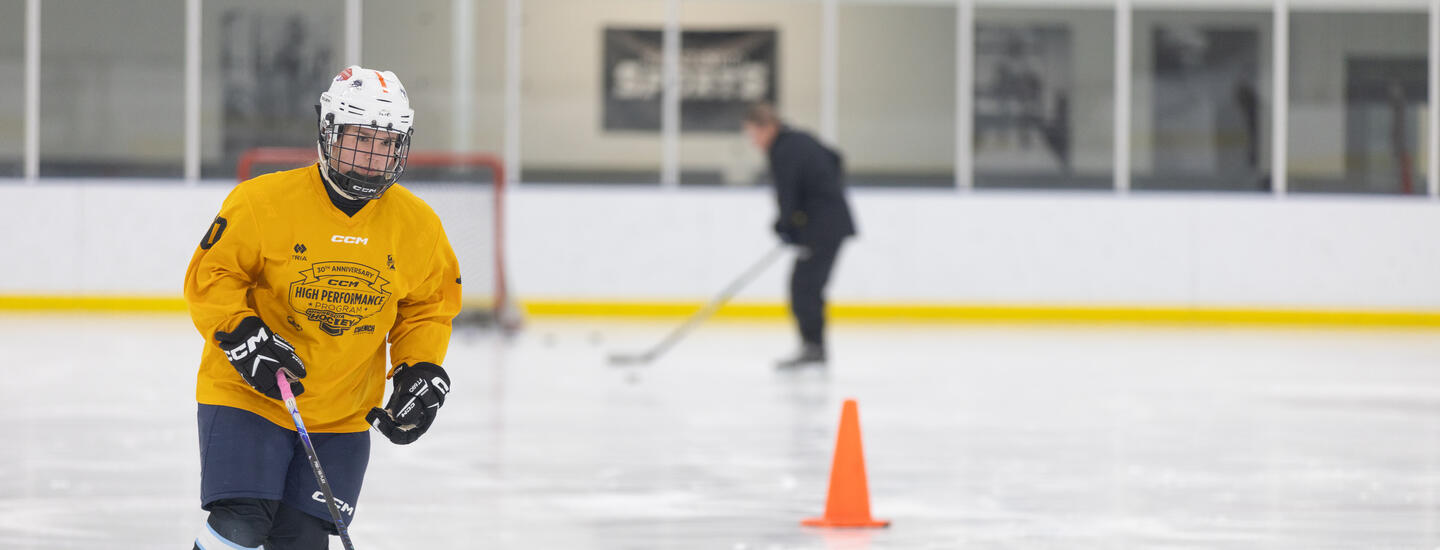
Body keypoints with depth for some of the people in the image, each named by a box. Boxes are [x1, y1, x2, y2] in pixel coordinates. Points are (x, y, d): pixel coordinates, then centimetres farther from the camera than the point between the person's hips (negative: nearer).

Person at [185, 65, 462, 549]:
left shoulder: (418, 225, -1)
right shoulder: (264, 201, -14)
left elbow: (430, 306, 11)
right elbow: (210, 278, -8)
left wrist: (422, 372, -3)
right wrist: (244, 338, -21)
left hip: (343, 415, 4)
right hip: (248, 396, -3)